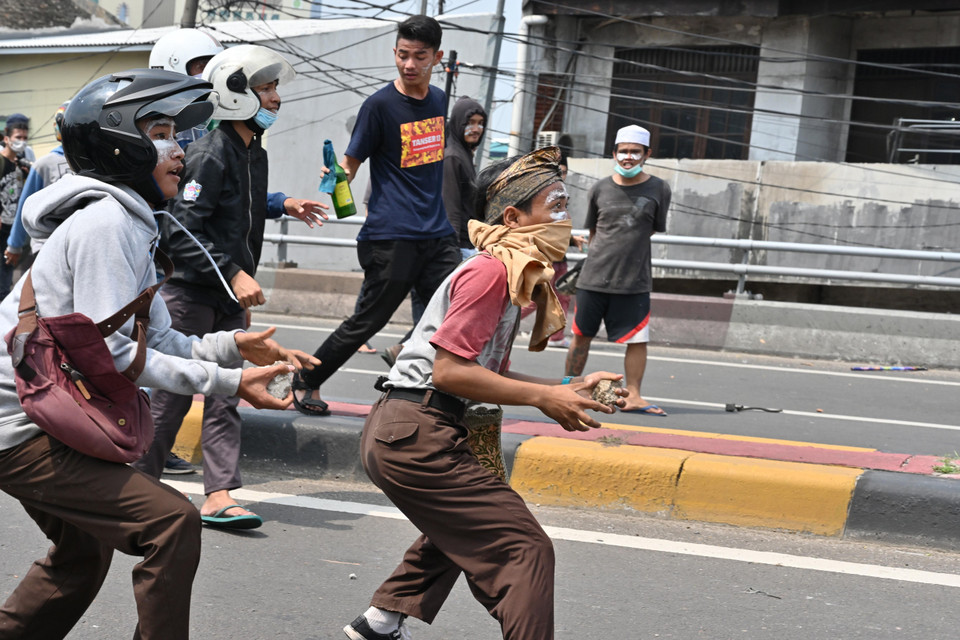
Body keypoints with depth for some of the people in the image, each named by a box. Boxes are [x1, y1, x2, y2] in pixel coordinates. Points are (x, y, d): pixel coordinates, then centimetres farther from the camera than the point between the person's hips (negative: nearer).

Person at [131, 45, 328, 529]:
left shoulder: (255, 152, 13)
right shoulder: (210, 152, -16)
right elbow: (182, 231, -22)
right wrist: (234, 275, -27)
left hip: (230, 295, 8)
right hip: (189, 291, -8)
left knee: (225, 396, 1)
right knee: (171, 393, 0)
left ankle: (219, 496, 0)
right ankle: (137, 485, 15)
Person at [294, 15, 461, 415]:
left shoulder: (439, 100, 11)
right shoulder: (380, 105, -7)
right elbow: (352, 162, -6)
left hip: (436, 233, 6)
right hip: (391, 236, -6)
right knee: (368, 320, 0)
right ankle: (306, 382, 18)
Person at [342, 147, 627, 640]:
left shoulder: (510, 273, 15)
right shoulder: (491, 271, -16)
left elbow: (488, 374, 17)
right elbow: (449, 370, -21)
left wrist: (567, 388, 9)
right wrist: (543, 399, -17)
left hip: (393, 432, 11)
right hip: (415, 436, -11)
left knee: (460, 526, 35)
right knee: (526, 548, -12)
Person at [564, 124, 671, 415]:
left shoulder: (658, 189, 0)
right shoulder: (600, 189, 5)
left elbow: (656, 229, 9)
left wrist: (630, 246, 6)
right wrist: (603, 256, 8)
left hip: (635, 282, -1)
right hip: (593, 278, 1)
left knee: (638, 339, -3)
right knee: (581, 336, 9)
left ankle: (633, 395, 6)